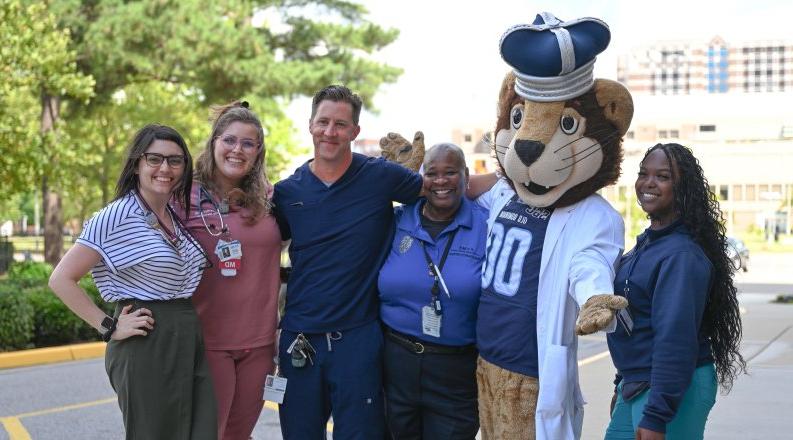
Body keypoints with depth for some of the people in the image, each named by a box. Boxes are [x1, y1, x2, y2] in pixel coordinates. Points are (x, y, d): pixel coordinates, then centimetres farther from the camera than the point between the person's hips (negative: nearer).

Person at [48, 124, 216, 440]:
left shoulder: (177, 217, 11)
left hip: (191, 342, 7)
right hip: (146, 346, -7)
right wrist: (108, 327, -13)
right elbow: (61, 279, -12)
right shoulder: (117, 217, -11)